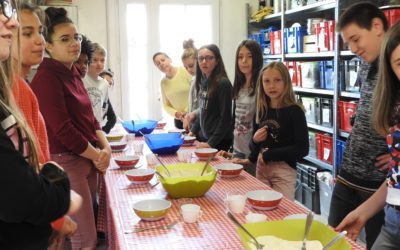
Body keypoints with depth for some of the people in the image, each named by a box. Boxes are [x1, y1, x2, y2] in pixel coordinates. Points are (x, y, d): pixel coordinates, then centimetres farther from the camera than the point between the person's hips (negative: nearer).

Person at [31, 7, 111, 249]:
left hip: (88, 158, 9)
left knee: (91, 227, 17)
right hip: (66, 162, -9)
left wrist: (105, 147, 0)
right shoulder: (46, 78, -16)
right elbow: (63, 129, -20)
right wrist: (97, 155, -9)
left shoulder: (73, 73, 12)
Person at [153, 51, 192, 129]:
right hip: (179, 120, 4)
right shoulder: (163, 83, 7)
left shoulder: (185, 71, -8)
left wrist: (189, 111, -17)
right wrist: (175, 113, -10)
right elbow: (166, 105, 10)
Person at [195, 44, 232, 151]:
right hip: (204, 138, 7)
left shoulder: (223, 84, -15)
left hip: (219, 142, -7)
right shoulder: (203, 81, 7)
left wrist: (211, 143, -18)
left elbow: (225, 118, -17)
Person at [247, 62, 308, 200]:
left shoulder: (294, 111, -11)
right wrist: (255, 140, -8)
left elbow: (302, 148, -15)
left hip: (284, 171, -5)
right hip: (261, 168, 5)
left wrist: (268, 155, -14)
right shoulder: (261, 111, 4)